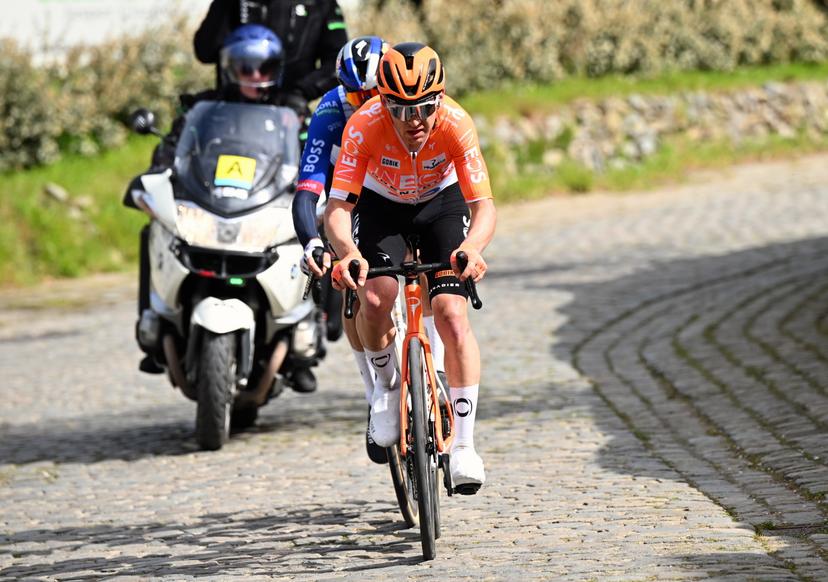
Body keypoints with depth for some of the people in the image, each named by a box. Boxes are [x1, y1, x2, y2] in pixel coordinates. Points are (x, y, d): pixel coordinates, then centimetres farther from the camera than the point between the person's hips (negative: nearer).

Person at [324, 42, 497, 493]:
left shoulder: (455, 124, -32)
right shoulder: (365, 126, -33)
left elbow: (484, 206, -33)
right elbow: (337, 209, -35)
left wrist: (471, 247, -55)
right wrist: (348, 252, -57)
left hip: (442, 202, 0)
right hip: (381, 205, 0)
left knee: (452, 313, -18)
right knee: (374, 300, -25)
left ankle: (463, 443, -10)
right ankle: (386, 385, 6)